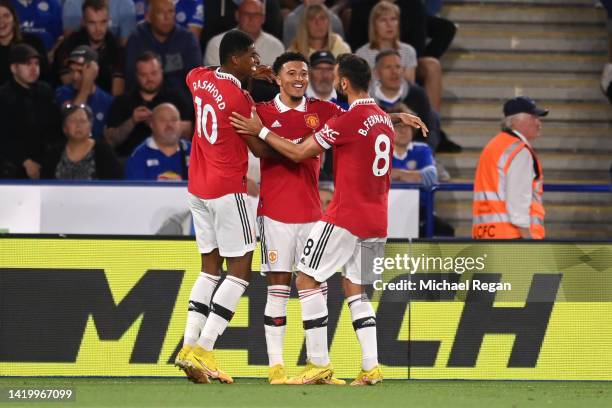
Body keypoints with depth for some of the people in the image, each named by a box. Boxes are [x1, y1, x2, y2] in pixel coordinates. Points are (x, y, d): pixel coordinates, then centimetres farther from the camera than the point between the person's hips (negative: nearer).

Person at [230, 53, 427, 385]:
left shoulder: (348, 120, -14)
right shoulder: (385, 121, 11)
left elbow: (299, 153, -9)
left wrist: (261, 131, -2)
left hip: (345, 217, -8)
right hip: (376, 221, 8)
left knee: (306, 279, -1)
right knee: (354, 287, 14)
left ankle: (319, 364, -4)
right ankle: (370, 367, 2)